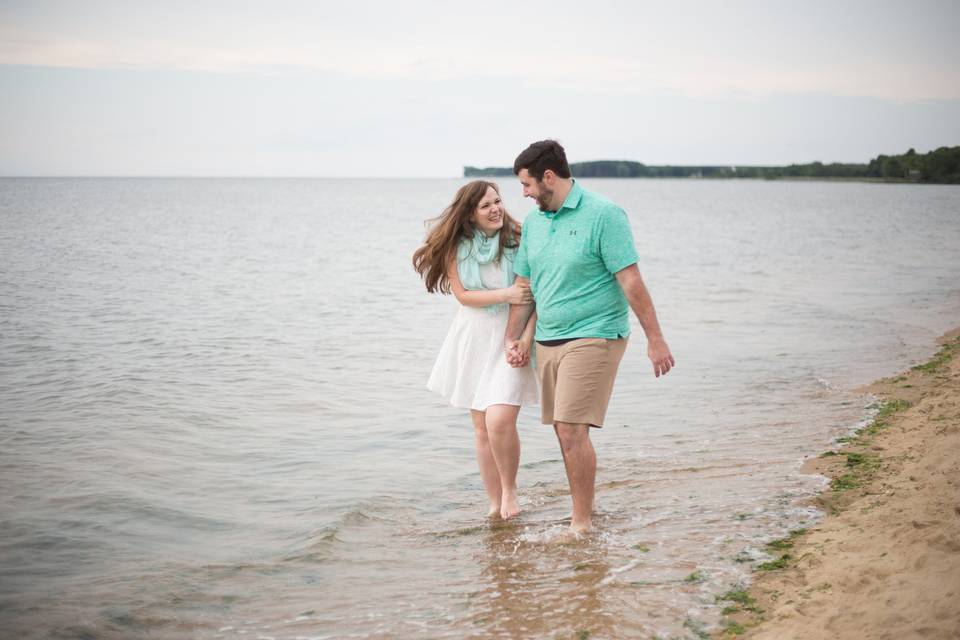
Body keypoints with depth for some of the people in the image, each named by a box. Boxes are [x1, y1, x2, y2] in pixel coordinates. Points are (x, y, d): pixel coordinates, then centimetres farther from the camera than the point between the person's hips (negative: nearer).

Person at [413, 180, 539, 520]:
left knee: (500, 420, -19)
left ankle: (509, 487, 7)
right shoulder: (457, 246, 1)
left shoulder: (519, 240, -5)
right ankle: (495, 503, 20)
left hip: (511, 341, -3)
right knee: (482, 427, 7)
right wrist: (505, 295, -17)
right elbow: (463, 294, -4)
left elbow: (538, 295, -6)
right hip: (473, 339, 3)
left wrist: (526, 338, -16)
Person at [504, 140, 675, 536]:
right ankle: (583, 506, 27)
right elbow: (525, 285, 18)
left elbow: (631, 281, -13)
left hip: (592, 338, -7)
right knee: (565, 433, 12)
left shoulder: (602, 215, -11)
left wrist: (655, 339, -14)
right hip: (547, 341, 7)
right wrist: (511, 338, 12)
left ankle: (581, 524, -2)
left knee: (572, 432, -13)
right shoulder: (533, 221, 11)